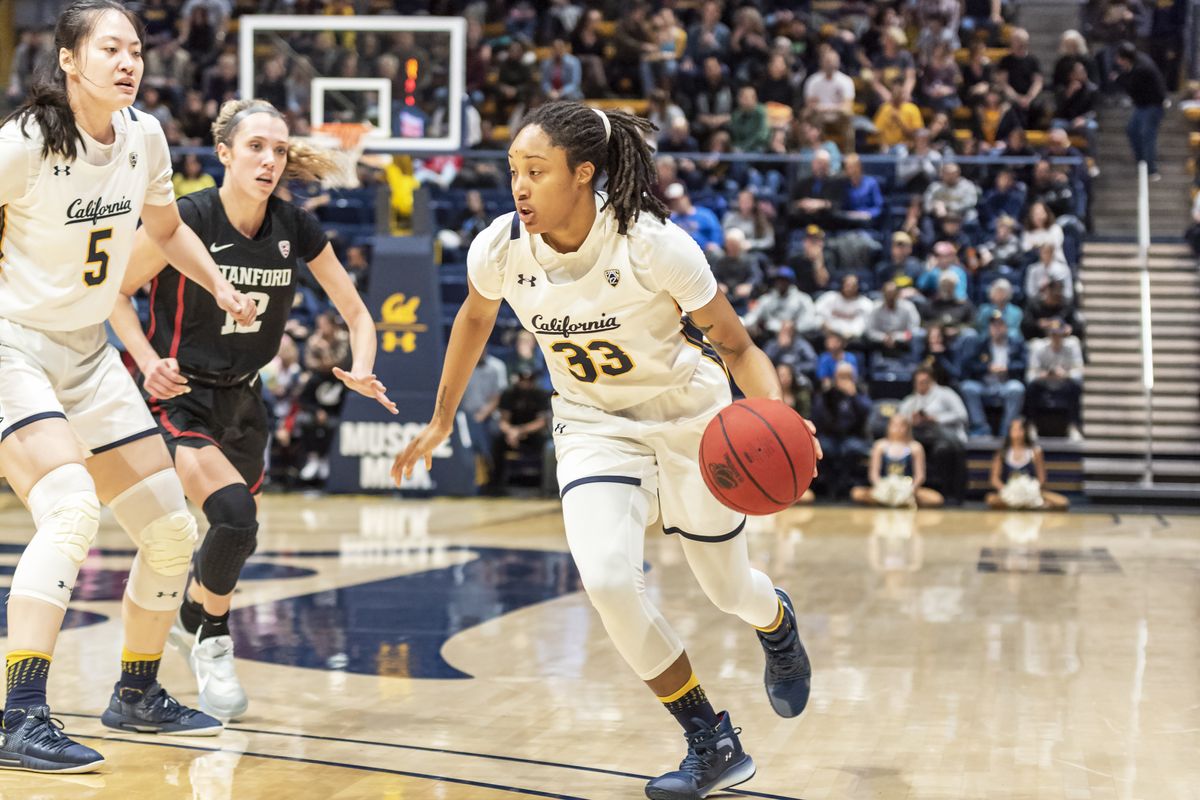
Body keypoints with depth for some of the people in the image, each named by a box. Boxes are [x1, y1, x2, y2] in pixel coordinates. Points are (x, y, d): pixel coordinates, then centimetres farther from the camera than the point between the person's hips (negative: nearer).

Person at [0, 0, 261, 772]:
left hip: (90, 357, 7)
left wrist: (220, 284, 5)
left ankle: (138, 695, 28)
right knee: (72, 509, -29)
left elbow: (165, 225, 19)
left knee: (172, 532, 8)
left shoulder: (144, 136, 0)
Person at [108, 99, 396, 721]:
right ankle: (210, 641, 2)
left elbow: (355, 311, 3)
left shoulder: (296, 230, -7)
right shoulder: (186, 220, -20)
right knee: (234, 516, -25)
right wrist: (149, 360, -21)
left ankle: (191, 616, 49)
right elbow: (113, 291, -8)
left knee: (237, 531, 16)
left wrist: (361, 370, -16)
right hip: (180, 397, -5)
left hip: (243, 399, 6)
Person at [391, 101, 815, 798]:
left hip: (691, 418, -2)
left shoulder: (654, 244, -29)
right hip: (594, 424, 2)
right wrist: (441, 421, 14)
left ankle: (777, 623, 55)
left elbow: (738, 348, -20)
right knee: (607, 579, -23)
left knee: (729, 589, 12)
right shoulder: (500, 250, -19)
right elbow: (475, 319, 6)